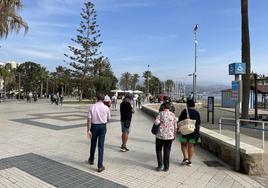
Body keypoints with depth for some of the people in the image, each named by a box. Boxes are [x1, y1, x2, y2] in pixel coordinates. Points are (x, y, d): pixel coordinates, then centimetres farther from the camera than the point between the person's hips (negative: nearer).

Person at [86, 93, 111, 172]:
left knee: (93, 144, 19)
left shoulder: (92, 107, -6)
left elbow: (89, 119, -10)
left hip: (94, 126, 1)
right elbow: (108, 119, 4)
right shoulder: (106, 108, -6)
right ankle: (100, 166, 4)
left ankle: (91, 159, 41)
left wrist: (88, 130, -8)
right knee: (101, 146, 3)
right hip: (102, 127, -1)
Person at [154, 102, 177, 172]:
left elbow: (156, 122, -21)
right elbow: (175, 126, 5)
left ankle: (160, 165, 10)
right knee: (167, 151, 12)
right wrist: (174, 135, 16)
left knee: (158, 150, 14)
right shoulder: (173, 115, 1)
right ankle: (166, 167, 17)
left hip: (160, 135, -2)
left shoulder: (161, 113, -8)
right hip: (170, 136, 3)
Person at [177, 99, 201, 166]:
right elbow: (199, 124, 8)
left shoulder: (184, 111, -9)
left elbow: (180, 122, -9)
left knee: (183, 144, 14)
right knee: (191, 146, 11)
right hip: (194, 132, 3)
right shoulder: (197, 113, 3)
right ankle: (189, 161, 16)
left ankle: (185, 158, 1)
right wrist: (197, 132, 18)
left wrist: (178, 129, 1)